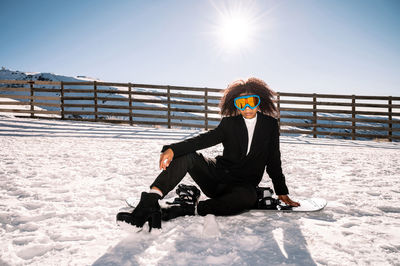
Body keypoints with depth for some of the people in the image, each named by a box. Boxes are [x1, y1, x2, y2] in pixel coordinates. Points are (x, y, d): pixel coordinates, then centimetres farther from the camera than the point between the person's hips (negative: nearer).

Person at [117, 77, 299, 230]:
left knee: (248, 198, -38)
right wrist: (172, 149, -27)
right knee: (187, 156, -25)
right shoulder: (229, 123, 4)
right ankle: (149, 203, -35)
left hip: (244, 185, -1)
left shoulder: (270, 125, 4)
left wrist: (282, 192, 7)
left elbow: (273, 161, 9)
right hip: (218, 174, 1)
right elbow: (205, 139, -12)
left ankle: (191, 207, -33)